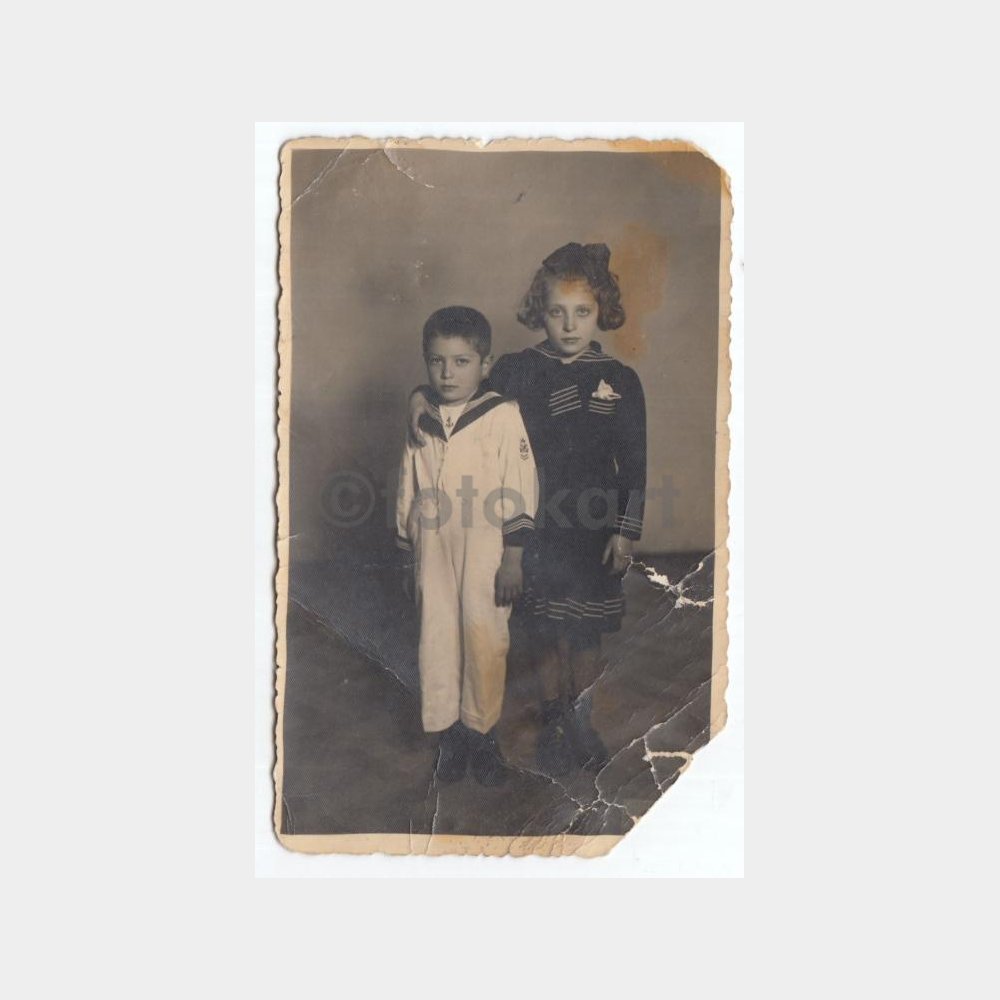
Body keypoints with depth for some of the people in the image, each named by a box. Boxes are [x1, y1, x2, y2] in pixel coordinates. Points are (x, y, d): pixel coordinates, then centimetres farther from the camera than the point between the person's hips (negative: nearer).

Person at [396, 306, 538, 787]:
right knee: (437, 642, 8)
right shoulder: (421, 421, 6)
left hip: (485, 554, -3)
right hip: (434, 553, 4)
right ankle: (448, 733, 24)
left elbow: (519, 493, -8)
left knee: (484, 643, 4)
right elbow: (409, 494, 13)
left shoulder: (503, 416, -8)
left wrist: (512, 560, -9)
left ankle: (480, 732, 23)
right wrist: (409, 559, 15)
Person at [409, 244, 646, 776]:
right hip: (535, 527, 0)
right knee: (547, 635, 10)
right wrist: (422, 397, -15)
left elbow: (634, 467, 1)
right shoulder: (515, 371, -3)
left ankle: (581, 721, 32)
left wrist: (625, 531, -3)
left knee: (586, 635, 10)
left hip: (595, 532, 0)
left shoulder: (620, 381, -2)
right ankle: (554, 725, 30)